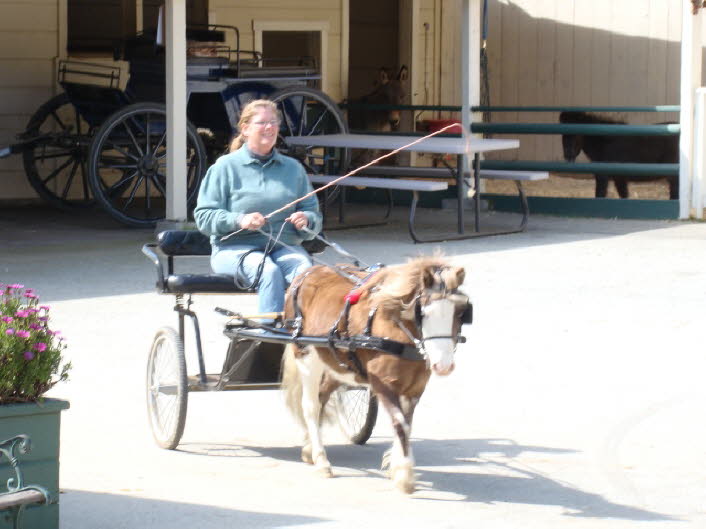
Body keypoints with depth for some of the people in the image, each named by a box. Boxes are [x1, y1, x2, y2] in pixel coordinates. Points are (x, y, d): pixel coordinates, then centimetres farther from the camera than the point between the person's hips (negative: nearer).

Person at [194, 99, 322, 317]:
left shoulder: (293, 168, 19)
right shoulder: (226, 166, 8)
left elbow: (314, 214, 19)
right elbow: (203, 217, 1)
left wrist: (306, 221, -6)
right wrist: (239, 220, -18)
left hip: (284, 247, 3)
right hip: (234, 248, -3)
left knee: (305, 271, -32)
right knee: (269, 272, -36)